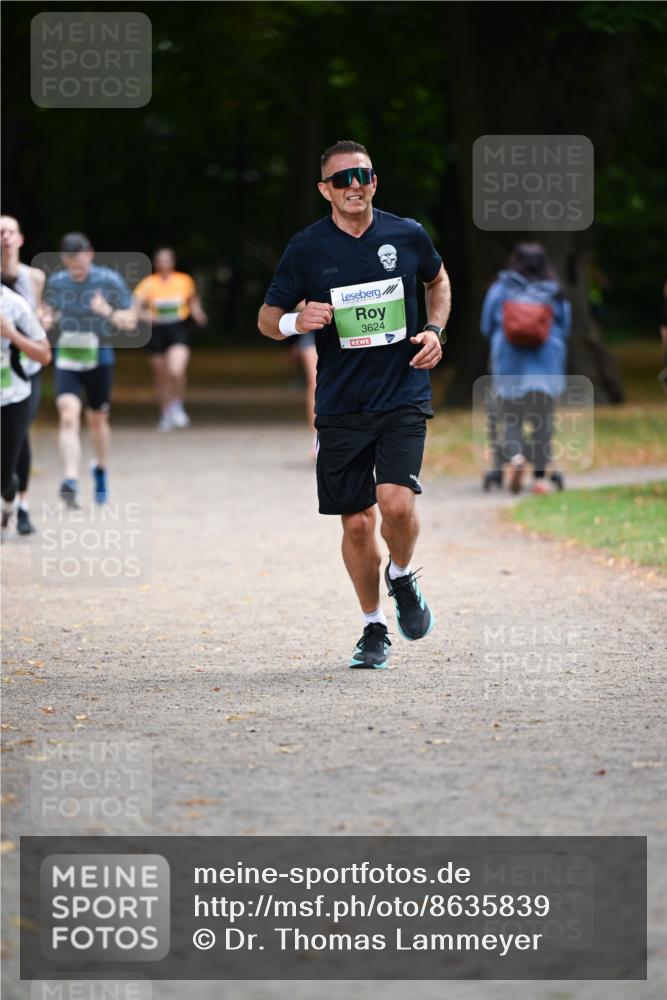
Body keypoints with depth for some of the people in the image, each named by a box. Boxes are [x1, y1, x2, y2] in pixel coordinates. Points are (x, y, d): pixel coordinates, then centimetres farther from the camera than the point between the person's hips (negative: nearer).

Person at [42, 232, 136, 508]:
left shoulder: (110, 281, -8)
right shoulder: (56, 282, -1)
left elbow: (130, 322, -5)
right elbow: (49, 309, 19)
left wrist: (109, 312, -25)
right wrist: (47, 319, -6)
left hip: (98, 359, 0)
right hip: (67, 360, 0)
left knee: (97, 420, 15)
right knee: (68, 416, -19)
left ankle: (100, 470, 43)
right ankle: (71, 481, -29)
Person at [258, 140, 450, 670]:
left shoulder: (408, 235, 0)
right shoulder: (307, 248, -3)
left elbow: (438, 278, 22)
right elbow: (267, 318, 5)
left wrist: (435, 330, 5)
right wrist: (296, 321, -17)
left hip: (403, 394, -1)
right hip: (341, 404, 1)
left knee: (396, 501, -20)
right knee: (356, 522, 4)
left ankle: (402, 577, 12)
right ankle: (374, 627, 23)